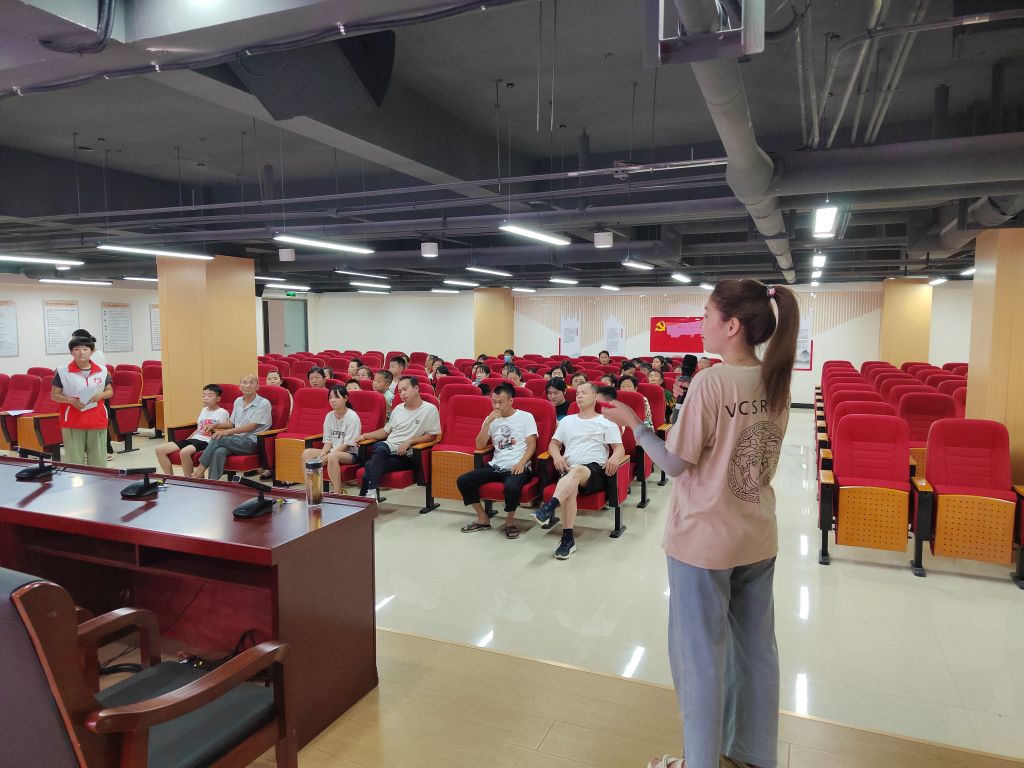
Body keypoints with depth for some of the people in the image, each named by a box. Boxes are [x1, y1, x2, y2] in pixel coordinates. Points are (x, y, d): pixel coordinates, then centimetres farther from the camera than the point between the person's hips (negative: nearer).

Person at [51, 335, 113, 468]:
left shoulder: (102, 371, 4)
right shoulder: (62, 371, -2)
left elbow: (110, 391, 13)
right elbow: (54, 395, 3)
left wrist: (100, 395, -9)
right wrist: (70, 400, -15)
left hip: (97, 421, 2)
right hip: (72, 422, -2)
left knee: (98, 461, 7)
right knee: (75, 462, 3)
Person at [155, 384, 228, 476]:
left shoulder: (223, 413, -3)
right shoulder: (203, 410, 21)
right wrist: (186, 441, 19)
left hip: (207, 441, -8)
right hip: (194, 438, 9)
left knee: (185, 452, -39)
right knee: (160, 449, -5)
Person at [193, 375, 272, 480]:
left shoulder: (263, 403, -5)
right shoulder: (238, 401, 17)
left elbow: (252, 426, -13)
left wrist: (227, 432, -17)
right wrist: (215, 425, 7)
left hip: (252, 443, -5)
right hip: (236, 441, 5)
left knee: (219, 438, -24)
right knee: (219, 452, -28)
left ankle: (199, 471, -15)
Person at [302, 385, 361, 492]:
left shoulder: (352, 417, -11)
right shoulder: (329, 416, 8)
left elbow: (347, 444, -15)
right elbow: (328, 440, 8)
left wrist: (326, 455, -19)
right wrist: (323, 453, -14)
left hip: (350, 453, -7)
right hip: (333, 451, 7)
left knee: (332, 456, -37)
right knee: (307, 453, -13)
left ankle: (337, 493, -34)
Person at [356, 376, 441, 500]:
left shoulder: (430, 409, 0)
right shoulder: (398, 409, 21)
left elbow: (431, 436, -5)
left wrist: (409, 442, -15)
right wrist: (366, 435, 13)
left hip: (406, 455, -5)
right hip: (387, 446, 5)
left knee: (371, 465, -31)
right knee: (380, 449, -34)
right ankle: (371, 492, -36)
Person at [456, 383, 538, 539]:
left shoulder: (526, 417, 3)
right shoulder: (491, 419, 15)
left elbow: (531, 445, -3)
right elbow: (479, 445, 6)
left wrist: (521, 463, -19)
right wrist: (488, 422, -6)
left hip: (517, 467, -5)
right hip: (495, 466, 5)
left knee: (511, 487, -38)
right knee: (463, 480, -14)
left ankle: (510, 521, -8)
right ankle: (483, 519, 2)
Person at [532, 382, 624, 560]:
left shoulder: (606, 423, 16)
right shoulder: (567, 421, 28)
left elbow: (620, 449, 7)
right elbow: (553, 444, 24)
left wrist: (614, 458, -18)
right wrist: (557, 456, -1)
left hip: (595, 470, -3)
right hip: (568, 470, 3)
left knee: (578, 471, -40)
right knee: (571, 487, -35)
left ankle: (549, 506, -56)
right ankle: (567, 538, -39)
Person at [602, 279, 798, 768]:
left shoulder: (710, 383, -21)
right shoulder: (776, 382, 0)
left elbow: (677, 465, -16)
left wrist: (634, 424, -6)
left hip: (705, 541, -7)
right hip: (758, 538, 7)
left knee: (701, 654, 9)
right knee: (756, 647, 19)